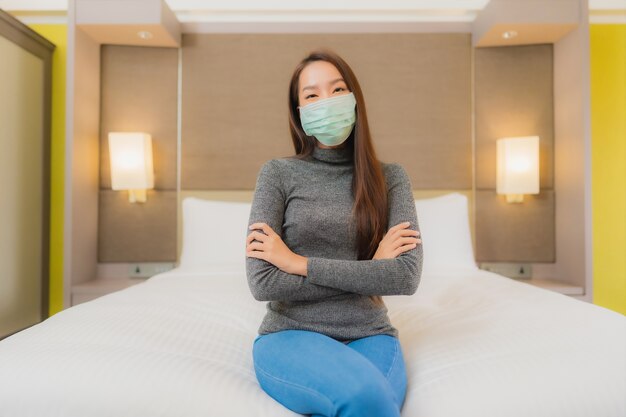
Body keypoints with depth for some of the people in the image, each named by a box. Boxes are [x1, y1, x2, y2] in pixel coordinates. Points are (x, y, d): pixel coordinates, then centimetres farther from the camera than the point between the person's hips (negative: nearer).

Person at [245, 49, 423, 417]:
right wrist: (370, 269, -10)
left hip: (370, 335, 2)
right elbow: (263, 283, -12)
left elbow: (408, 275, -11)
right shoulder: (278, 173, -3)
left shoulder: (391, 177, 3)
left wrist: (300, 263, -14)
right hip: (291, 335, -2)